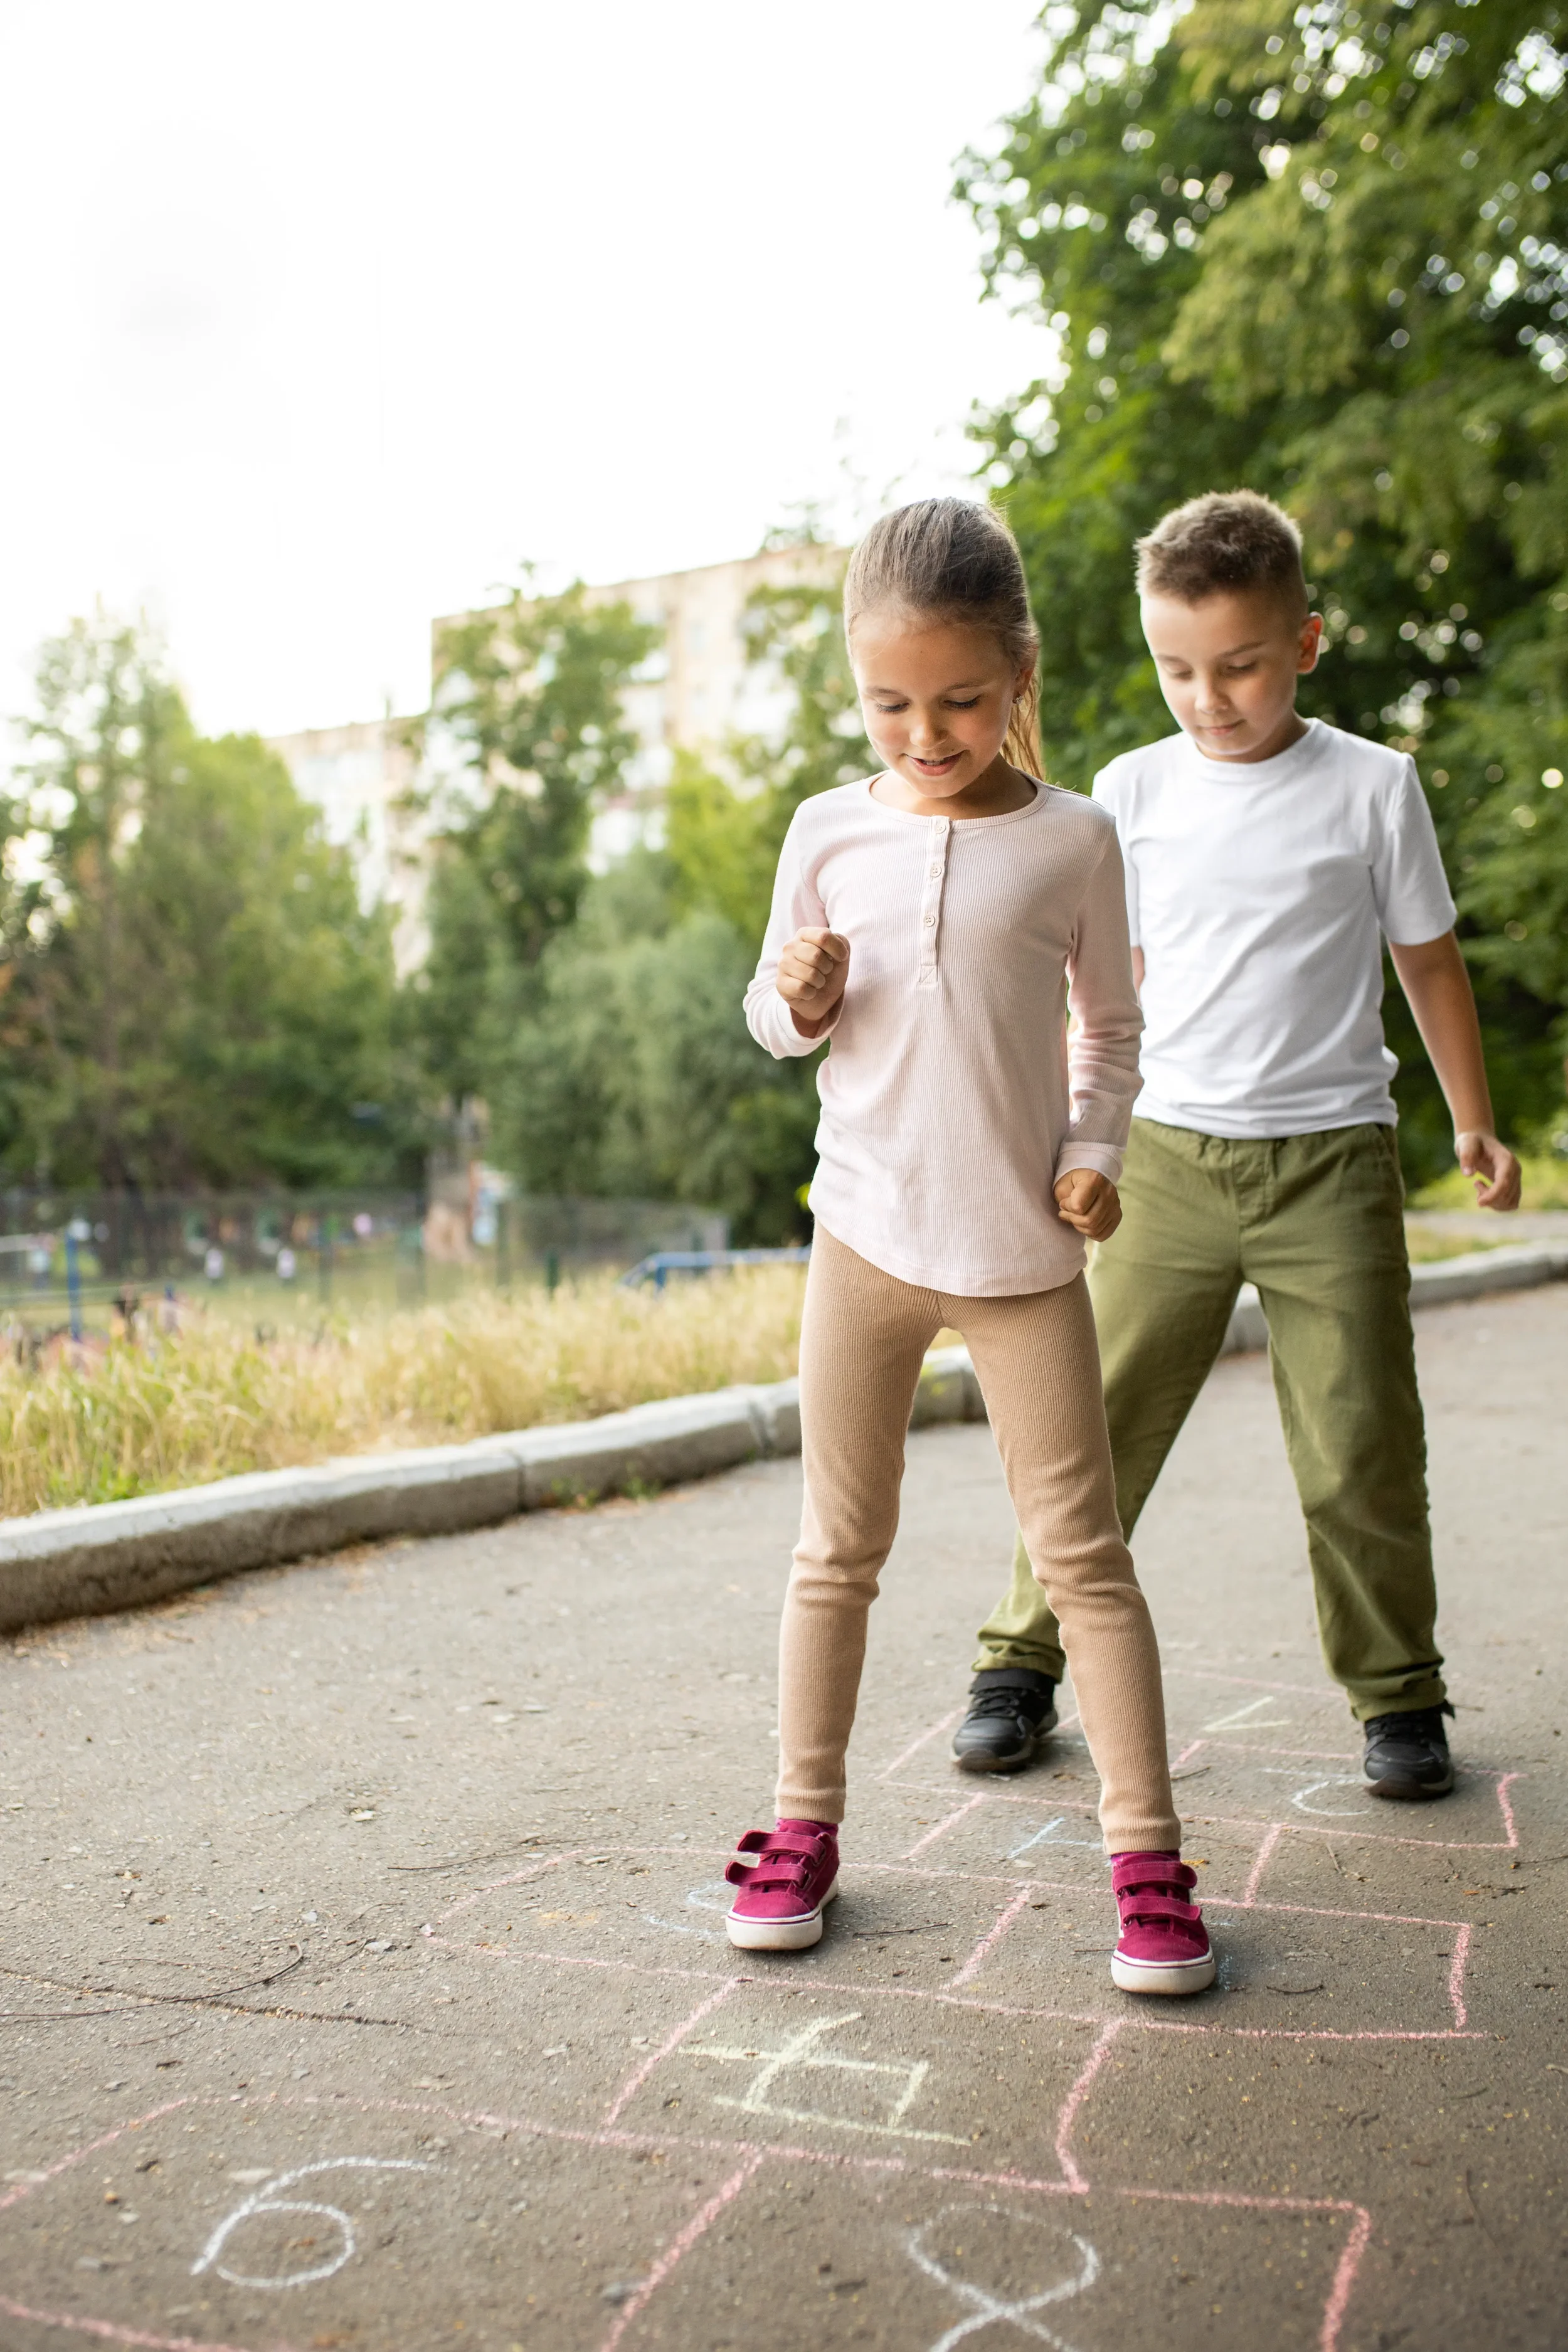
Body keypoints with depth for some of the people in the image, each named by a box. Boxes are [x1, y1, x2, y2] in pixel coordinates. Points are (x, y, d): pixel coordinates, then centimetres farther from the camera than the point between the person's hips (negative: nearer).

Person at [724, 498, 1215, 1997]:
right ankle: (804, 1825, 24)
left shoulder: (1072, 839, -2)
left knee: (1082, 1550, 2)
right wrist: (799, 998, -11)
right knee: (839, 1546, 11)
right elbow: (774, 1020, 12)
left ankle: (1146, 1854, 12)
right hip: (865, 1239, 2)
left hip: (1024, 1253, -1)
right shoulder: (830, 833, 2)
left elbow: (1110, 1027, 10)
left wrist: (1094, 1149, -6)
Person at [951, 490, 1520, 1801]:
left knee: (1360, 1446, 1)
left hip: (1332, 1159, -1)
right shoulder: (1133, 791, 5)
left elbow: (1428, 958, 10)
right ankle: (1023, 1658, 17)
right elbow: (1114, 984, 11)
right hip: (1173, 1154, 1)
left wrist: (1475, 1125, 10)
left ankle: (1399, 1693, 20)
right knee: (1098, 1420, 1)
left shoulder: (1373, 784, 1)